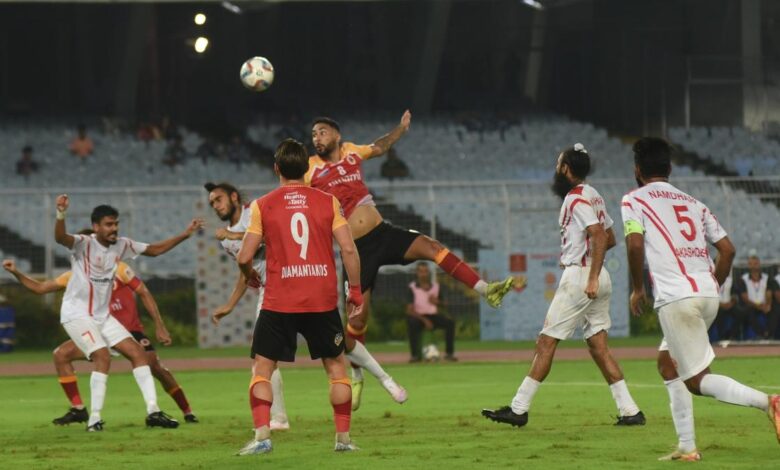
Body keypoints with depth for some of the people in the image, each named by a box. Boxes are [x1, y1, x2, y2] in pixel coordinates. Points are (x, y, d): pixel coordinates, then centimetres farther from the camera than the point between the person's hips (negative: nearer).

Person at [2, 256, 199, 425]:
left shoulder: (118, 269, -9)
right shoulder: (75, 277, 3)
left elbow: (144, 293, -4)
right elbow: (40, 288, 8)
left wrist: (159, 326, -7)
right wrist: (16, 273, -7)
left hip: (130, 330, -4)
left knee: (156, 368, -18)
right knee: (61, 354, -12)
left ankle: (188, 413, -1)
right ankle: (78, 410, -7)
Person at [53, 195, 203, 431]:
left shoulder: (121, 245, 3)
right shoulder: (84, 244, -17)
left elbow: (155, 249, 16)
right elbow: (60, 238, -38)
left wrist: (185, 234, 10)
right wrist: (61, 214, -58)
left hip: (102, 315, 7)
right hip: (77, 313, -7)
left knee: (138, 352, 0)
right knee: (103, 357, -24)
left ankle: (153, 411, 1)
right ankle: (94, 419, -18)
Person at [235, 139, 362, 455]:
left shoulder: (262, 206, 0)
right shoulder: (328, 202, 3)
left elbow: (245, 257, -2)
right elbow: (348, 249, -3)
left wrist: (249, 276, 21)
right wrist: (355, 291, 8)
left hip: (279, 302, -1)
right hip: (322, 301, 1)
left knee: (262, 368, 7)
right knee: (336, 366, 16)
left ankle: (261, 436, -8)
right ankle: (343, 438, 13)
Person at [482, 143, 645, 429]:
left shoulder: (576, 199, -13)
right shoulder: (593, 196, 16)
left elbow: (600, 236, -23)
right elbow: (610, 239, 24)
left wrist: (592, 278, -27)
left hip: (580, 277, -9)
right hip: (597, 279, 9)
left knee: (546, 341, -5)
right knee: (598, 345, 7)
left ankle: (519, 408, -4)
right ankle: (629, 411, -1)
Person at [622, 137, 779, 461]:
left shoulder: (634, 200, 6)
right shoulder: (692, 203, 22)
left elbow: (635, 244, -11)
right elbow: (727, 249, 16)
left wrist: (637, 289, 2)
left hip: (676, 297, -7)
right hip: (708, 295, 7)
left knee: (697, 380, -3)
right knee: (667, 363, 22)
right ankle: (687, 447, 14)